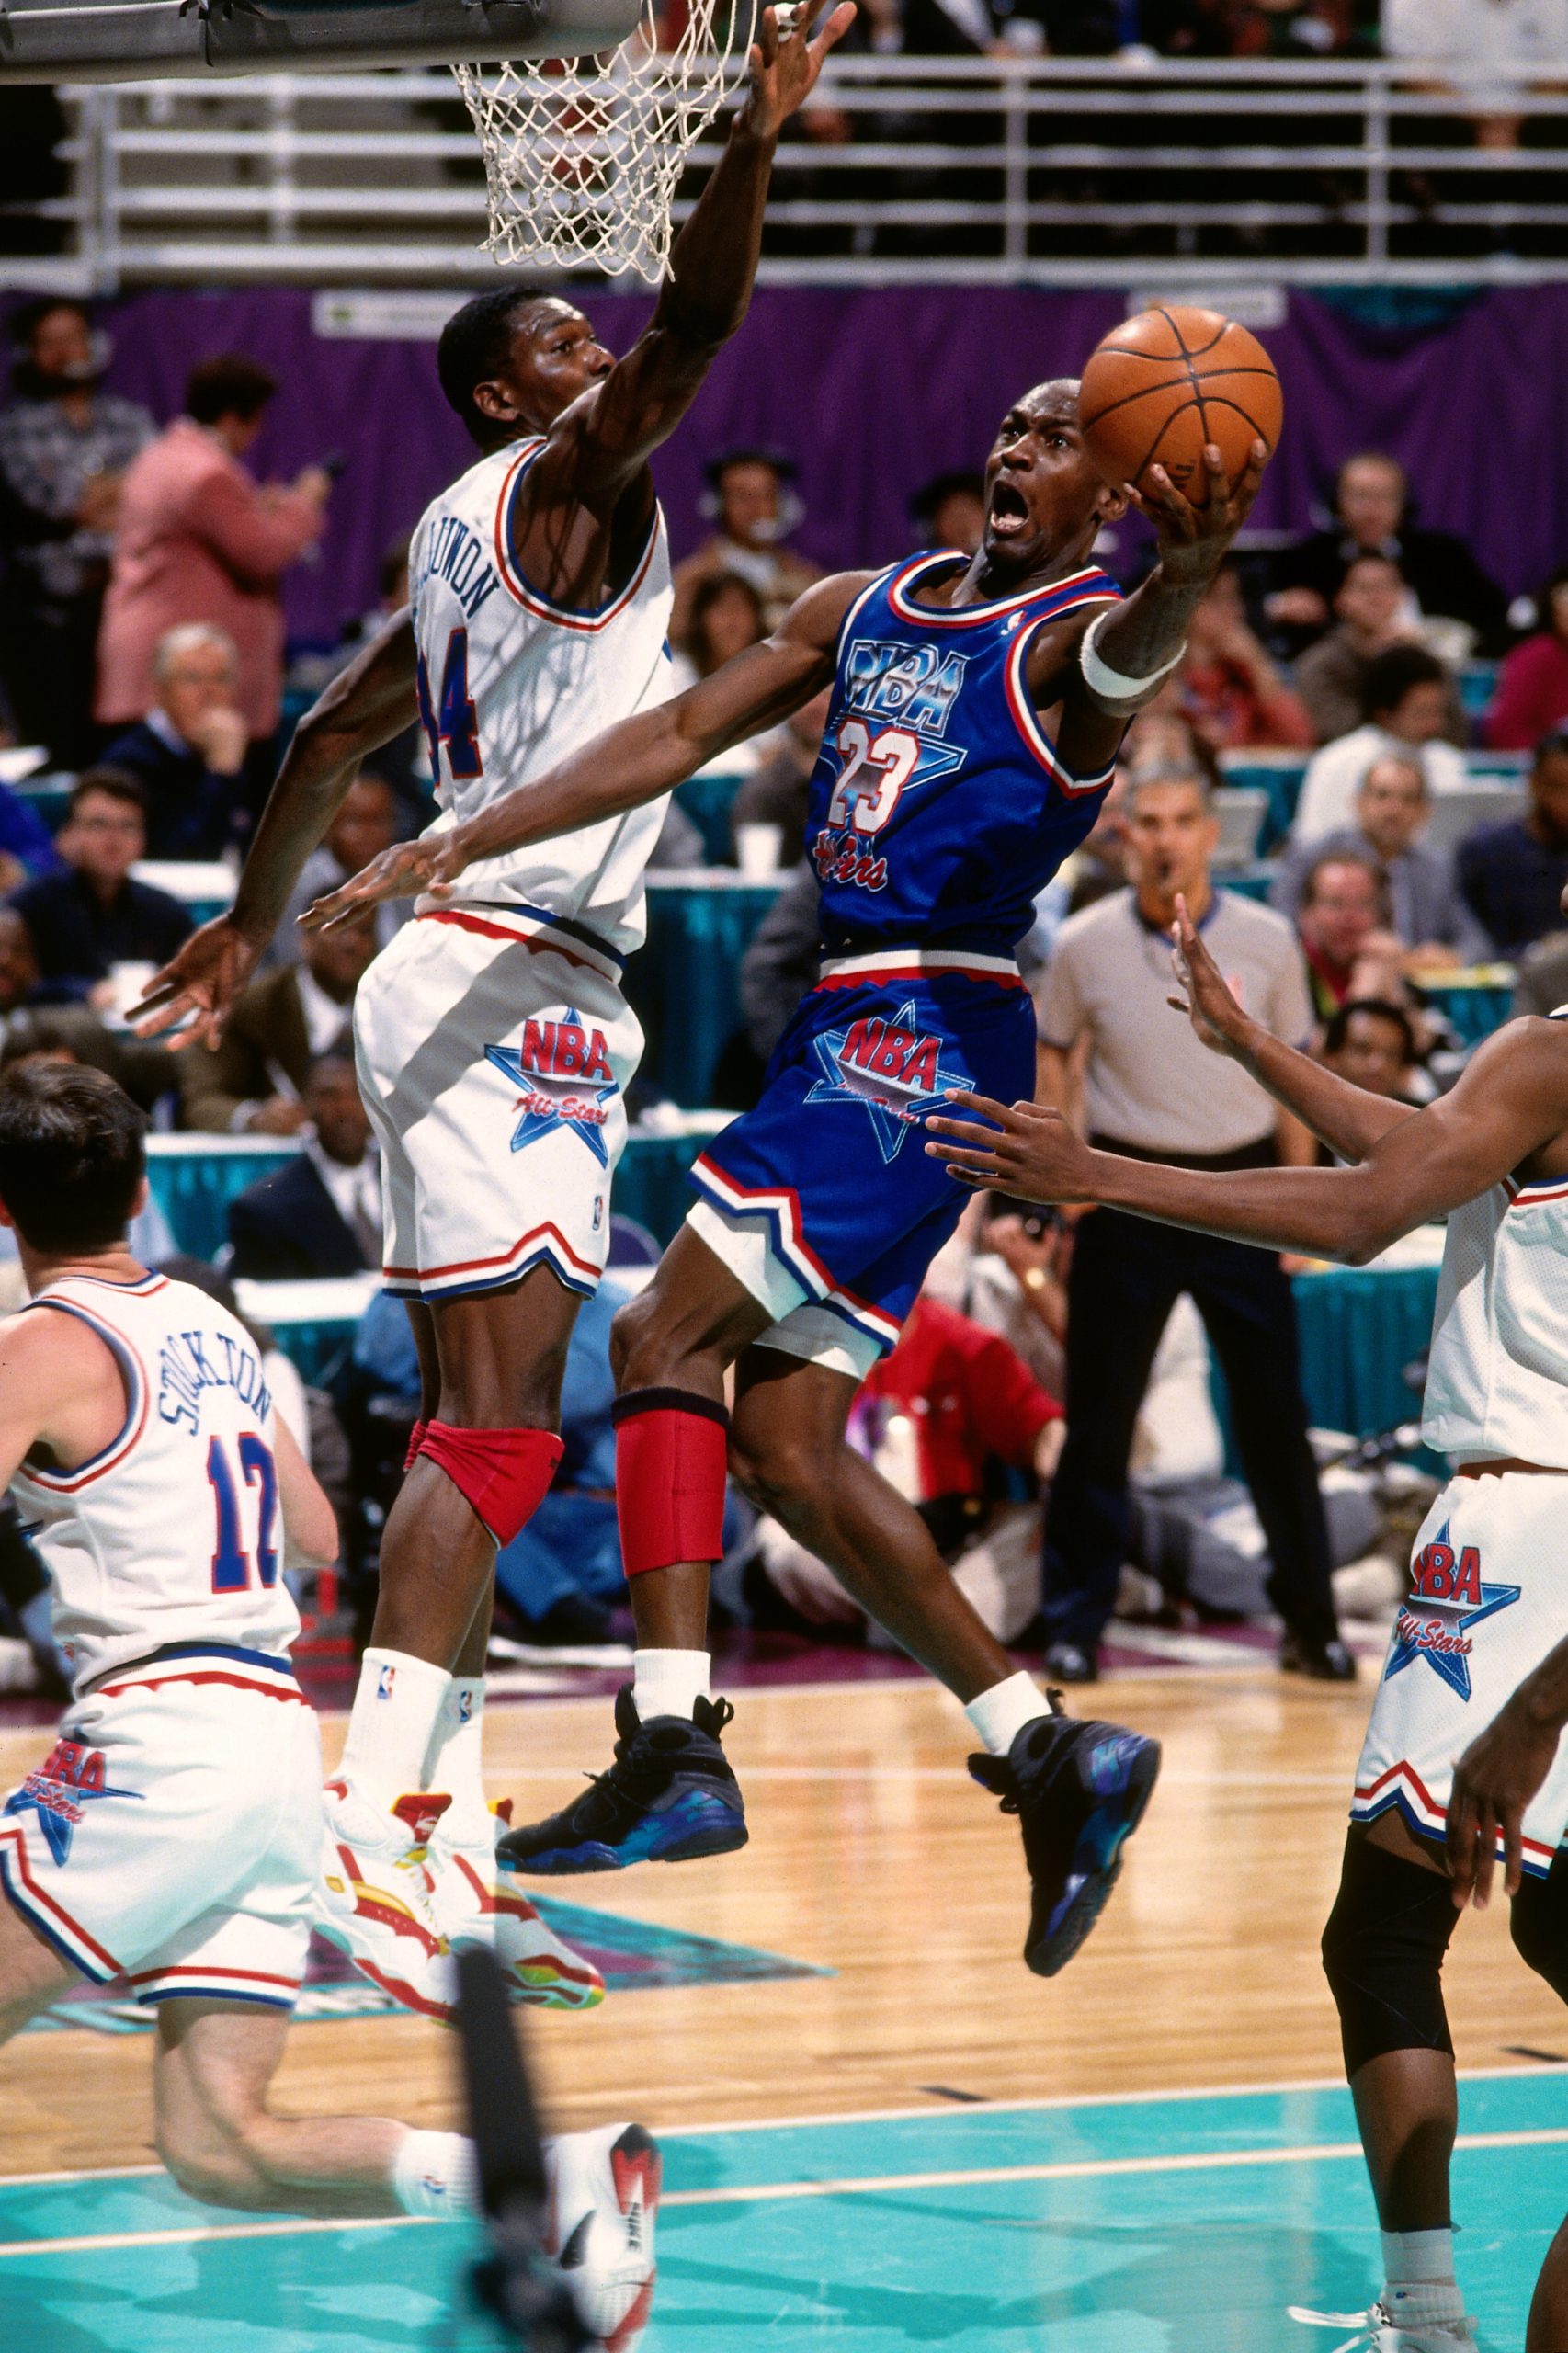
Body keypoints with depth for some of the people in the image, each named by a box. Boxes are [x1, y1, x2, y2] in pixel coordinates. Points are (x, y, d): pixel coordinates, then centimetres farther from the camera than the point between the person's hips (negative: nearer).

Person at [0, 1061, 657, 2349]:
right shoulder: (213, 1326, 17)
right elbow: (317, 1537, 26)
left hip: (165, 1750, -7)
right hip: (278, 1746, 8)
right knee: (216, 2147, 6)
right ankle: (555, 2176, -9)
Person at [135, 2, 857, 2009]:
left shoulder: (471, 538, 20)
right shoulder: (555, 487, -5)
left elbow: (331, 739, 29)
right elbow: (693, 328, -24)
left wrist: (248, 930, 38)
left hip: (490, 991, 10)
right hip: (509, 983, -10)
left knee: (476, 1422, 11)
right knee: (494, 1423, -15)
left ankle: (442, 1800, 14)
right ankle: (372, 1812, -21)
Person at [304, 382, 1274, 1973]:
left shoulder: (1072, 638, -6)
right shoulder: (860, 610, 17)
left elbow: (1132, 651, -30)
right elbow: (679, 735, 14)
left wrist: (1186, 574, -55)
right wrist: (466, 843, 4)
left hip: (928, 1041, -9)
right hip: (850, 1030, 9)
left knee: (666, 1343, -16)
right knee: (781, 1439, 7)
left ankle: (672, 1748, -17)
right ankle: (1049, 1756, 11)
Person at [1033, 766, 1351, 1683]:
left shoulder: (1266, 939, 0)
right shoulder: (1085, 945, -2)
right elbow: (1051, 1051, 11)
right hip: (1128, 1192, -1)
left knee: (1276, 1414, 2)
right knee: (1100, 1417, 0)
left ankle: (1311, 1621, 13)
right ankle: (1075, 1623, 9)